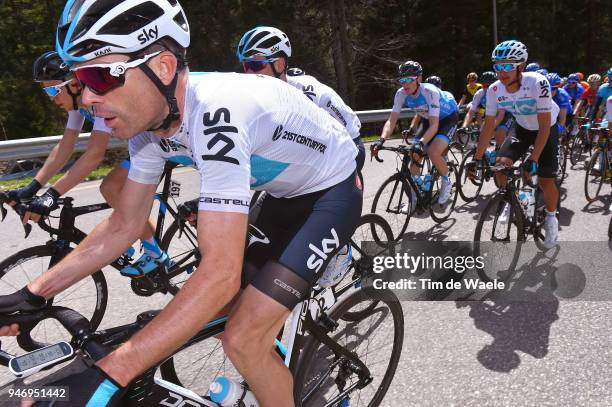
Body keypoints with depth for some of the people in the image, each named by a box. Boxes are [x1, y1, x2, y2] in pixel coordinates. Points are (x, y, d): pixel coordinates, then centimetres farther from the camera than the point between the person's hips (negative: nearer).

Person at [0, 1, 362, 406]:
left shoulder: (215, 113, -37)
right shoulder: (149, 119, -10)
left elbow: (220, 275, -41)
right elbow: (123, 226, 0)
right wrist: (33, 294, -4)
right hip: (287, 193, 8)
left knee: (243, 340, -15)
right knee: (236, 310, 13)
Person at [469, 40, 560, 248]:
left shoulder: (537, 83, -34)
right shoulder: (495, 89, -21)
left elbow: (544, 125, -31)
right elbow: (488, 125, -14)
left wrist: (533, 159, -38)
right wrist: (477, 158, -18)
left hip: (545, 129, -3)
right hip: (522, 128, 3)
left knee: (545, 180, -7)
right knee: (501, 162, -20)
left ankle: (551, 217, 22)